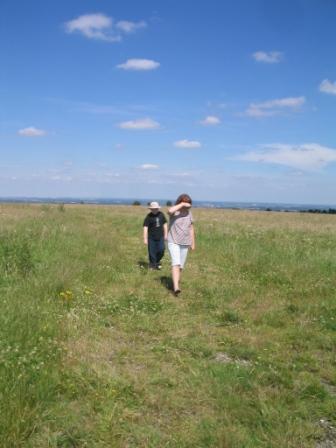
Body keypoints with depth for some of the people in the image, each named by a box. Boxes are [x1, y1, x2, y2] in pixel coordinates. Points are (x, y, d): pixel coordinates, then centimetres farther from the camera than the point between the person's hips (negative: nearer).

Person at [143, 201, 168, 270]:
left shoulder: (161, 215, 3)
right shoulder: (149, 217, -9)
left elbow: (165, 224, 14)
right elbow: (145, 227, -12)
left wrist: (165, 234, 13)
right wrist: (145, 239, -16)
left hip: (160, 237, 3)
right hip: (151, 238, -3)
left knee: (161, 250, -2)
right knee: (152, 252, 3)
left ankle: (157, 262, 24)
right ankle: (152, 265, 19)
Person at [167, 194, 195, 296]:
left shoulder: (189, 213, 4)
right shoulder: (174, 212, -9)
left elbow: (191, 229, 9)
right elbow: (170, 211, -36)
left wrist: (193, 243, 11)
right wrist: (182, 204, -29)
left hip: (185, 243, 5)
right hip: (173, 242, -5)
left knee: (181, 265, 10)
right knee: (176, 263, -20)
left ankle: (176, 284, 26)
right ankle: (176, 288, -28)